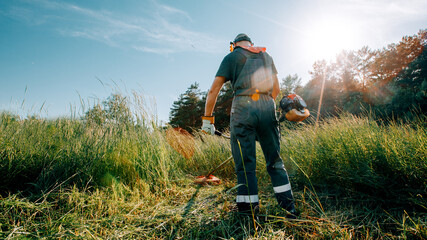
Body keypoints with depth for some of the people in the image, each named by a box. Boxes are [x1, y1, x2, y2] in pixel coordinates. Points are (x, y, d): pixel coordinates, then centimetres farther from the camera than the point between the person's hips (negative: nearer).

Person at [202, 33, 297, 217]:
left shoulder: (231, 57, 10)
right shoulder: (266, 56, 22)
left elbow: (214, 90, 3)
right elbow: (276, 89, 24)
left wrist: (207, 117, 7)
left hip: (243, 107, -4)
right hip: (267, 106, 4)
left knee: (245, 163, 1)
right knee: (274, 160, 11)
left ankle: (248, 210, 5)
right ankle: (288, 207, 14)